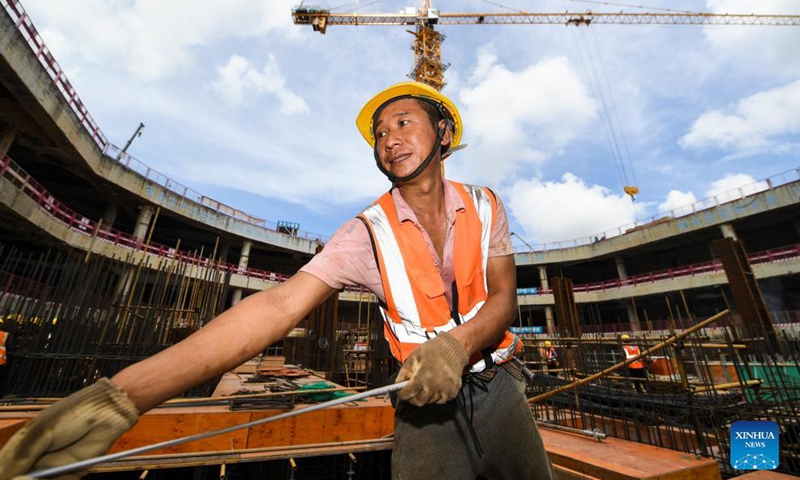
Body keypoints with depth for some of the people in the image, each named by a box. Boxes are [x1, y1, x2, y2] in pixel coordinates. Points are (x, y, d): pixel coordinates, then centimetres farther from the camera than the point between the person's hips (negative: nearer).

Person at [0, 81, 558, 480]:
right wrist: (123, 392, -33)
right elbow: (278, 305, -24)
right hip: (426, 405, -3)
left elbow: (504, 297, -7)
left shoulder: (484, 206, -4)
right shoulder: (369, 232, -14)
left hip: (498, 388, 4)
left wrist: (456, 342, -29)